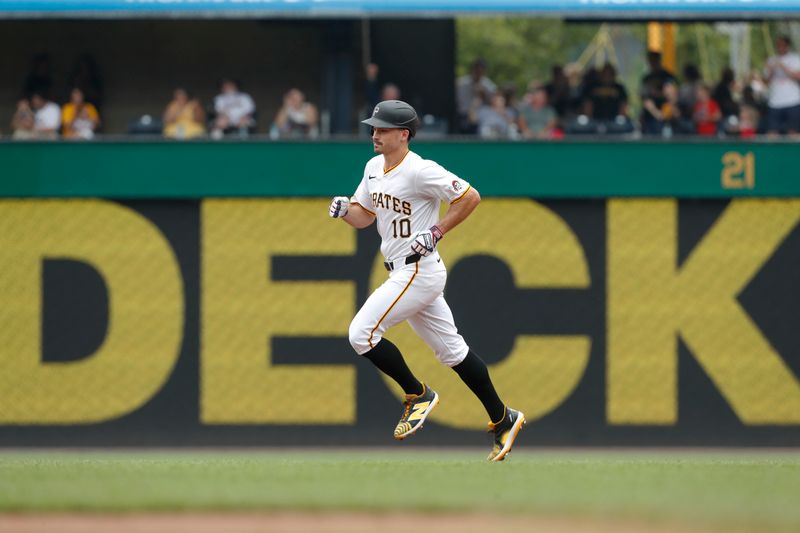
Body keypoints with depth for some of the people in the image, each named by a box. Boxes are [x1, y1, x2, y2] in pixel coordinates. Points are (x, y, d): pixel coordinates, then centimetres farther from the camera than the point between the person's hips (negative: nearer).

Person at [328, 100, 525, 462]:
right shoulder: (374, 167, 10)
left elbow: (470, 197, -16)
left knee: (362, 333, -13)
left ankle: (417, 394, 2)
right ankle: (503, 420, 20)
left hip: (419, 271, -9)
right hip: (404, 273, 9)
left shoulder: (420, 171, -18)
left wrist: (437, 232, -17)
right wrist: (344, 209, -4)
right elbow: (364, 216, 17)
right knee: (451, 349, 13)